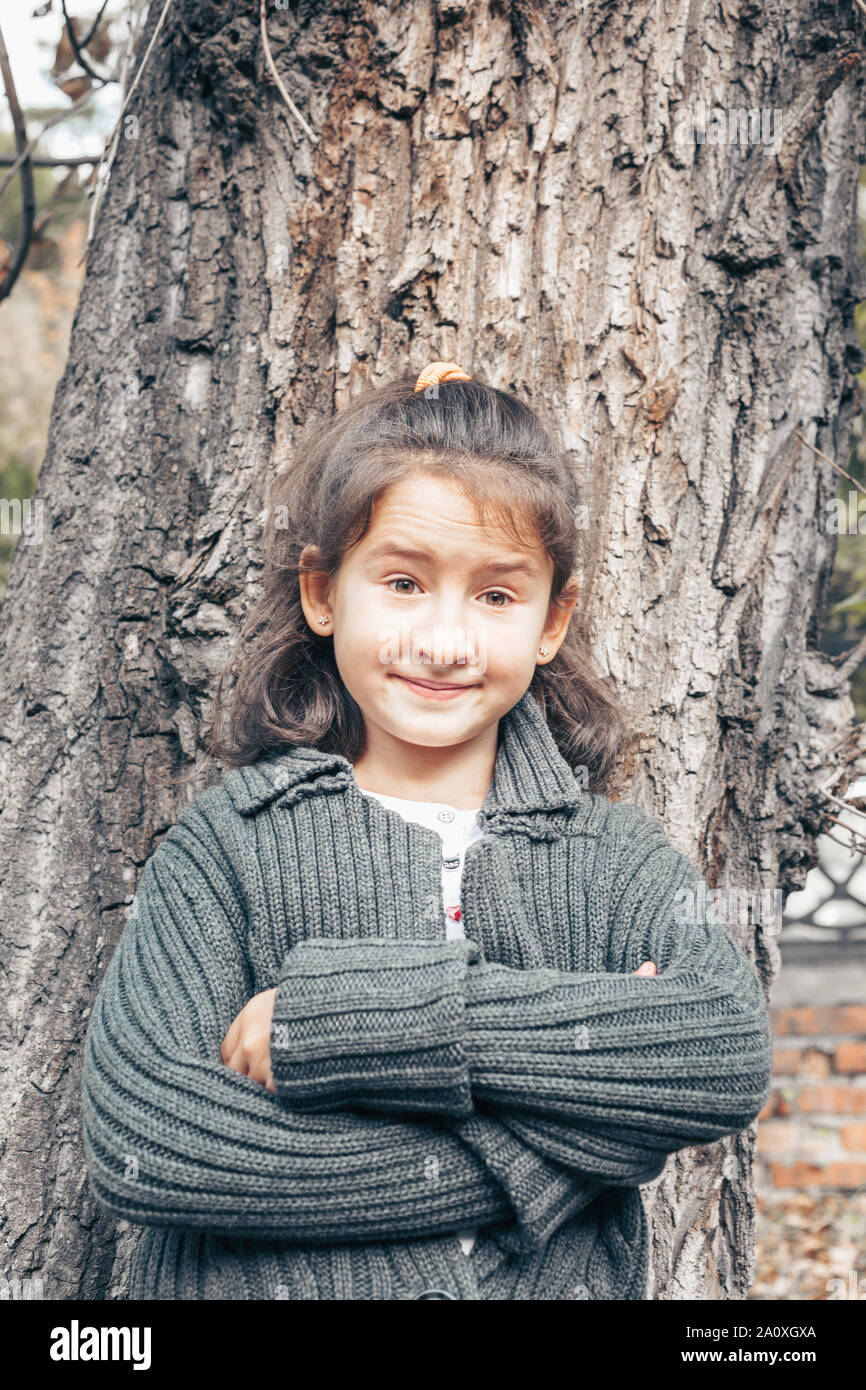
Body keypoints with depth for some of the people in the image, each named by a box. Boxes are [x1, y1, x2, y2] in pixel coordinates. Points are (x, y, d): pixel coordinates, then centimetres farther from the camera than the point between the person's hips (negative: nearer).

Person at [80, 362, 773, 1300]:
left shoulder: (618, 860, 7)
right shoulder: (227, 847, 1)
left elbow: (729, 1060, -11)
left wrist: (362, 1016, -16)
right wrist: (528, 1163, -12)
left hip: (562, 1286, 1)